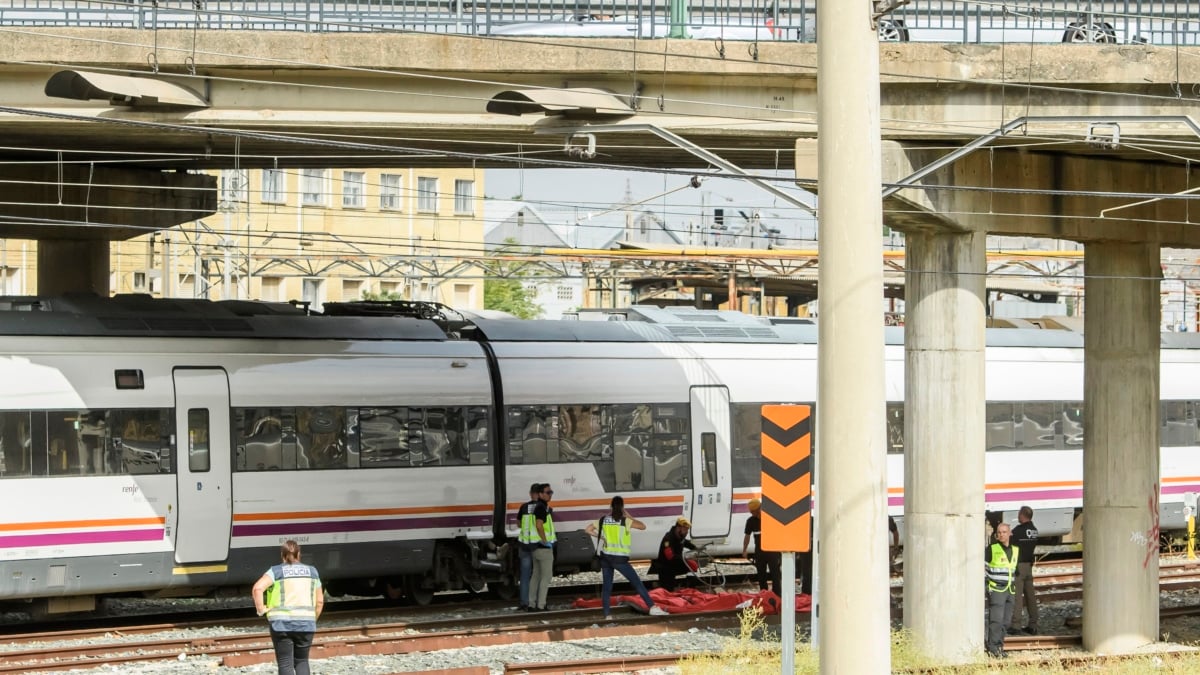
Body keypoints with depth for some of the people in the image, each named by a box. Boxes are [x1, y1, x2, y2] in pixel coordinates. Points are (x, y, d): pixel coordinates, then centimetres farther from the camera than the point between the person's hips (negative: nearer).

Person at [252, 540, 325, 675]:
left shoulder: (276, 572, -1)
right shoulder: (312, 571, 10)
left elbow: (257, 588, -16)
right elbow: (320, 601, 10)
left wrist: (261, 609, -4)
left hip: (282, 623, -3)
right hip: (306, 624, 3)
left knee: (285, 663, 3)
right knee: (301, 661, 16)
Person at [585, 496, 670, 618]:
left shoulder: (603, 520, 5)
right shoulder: (625, 521, -8)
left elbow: (588, 530, 9)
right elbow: (643, 526, -6)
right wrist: (628, 516, 2)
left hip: (605, 557, 4)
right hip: (619, 558, -4)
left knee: (607, 586, 9)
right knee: (637, 583, 0)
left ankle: (607, 615, 3)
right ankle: (652, 607, -4)